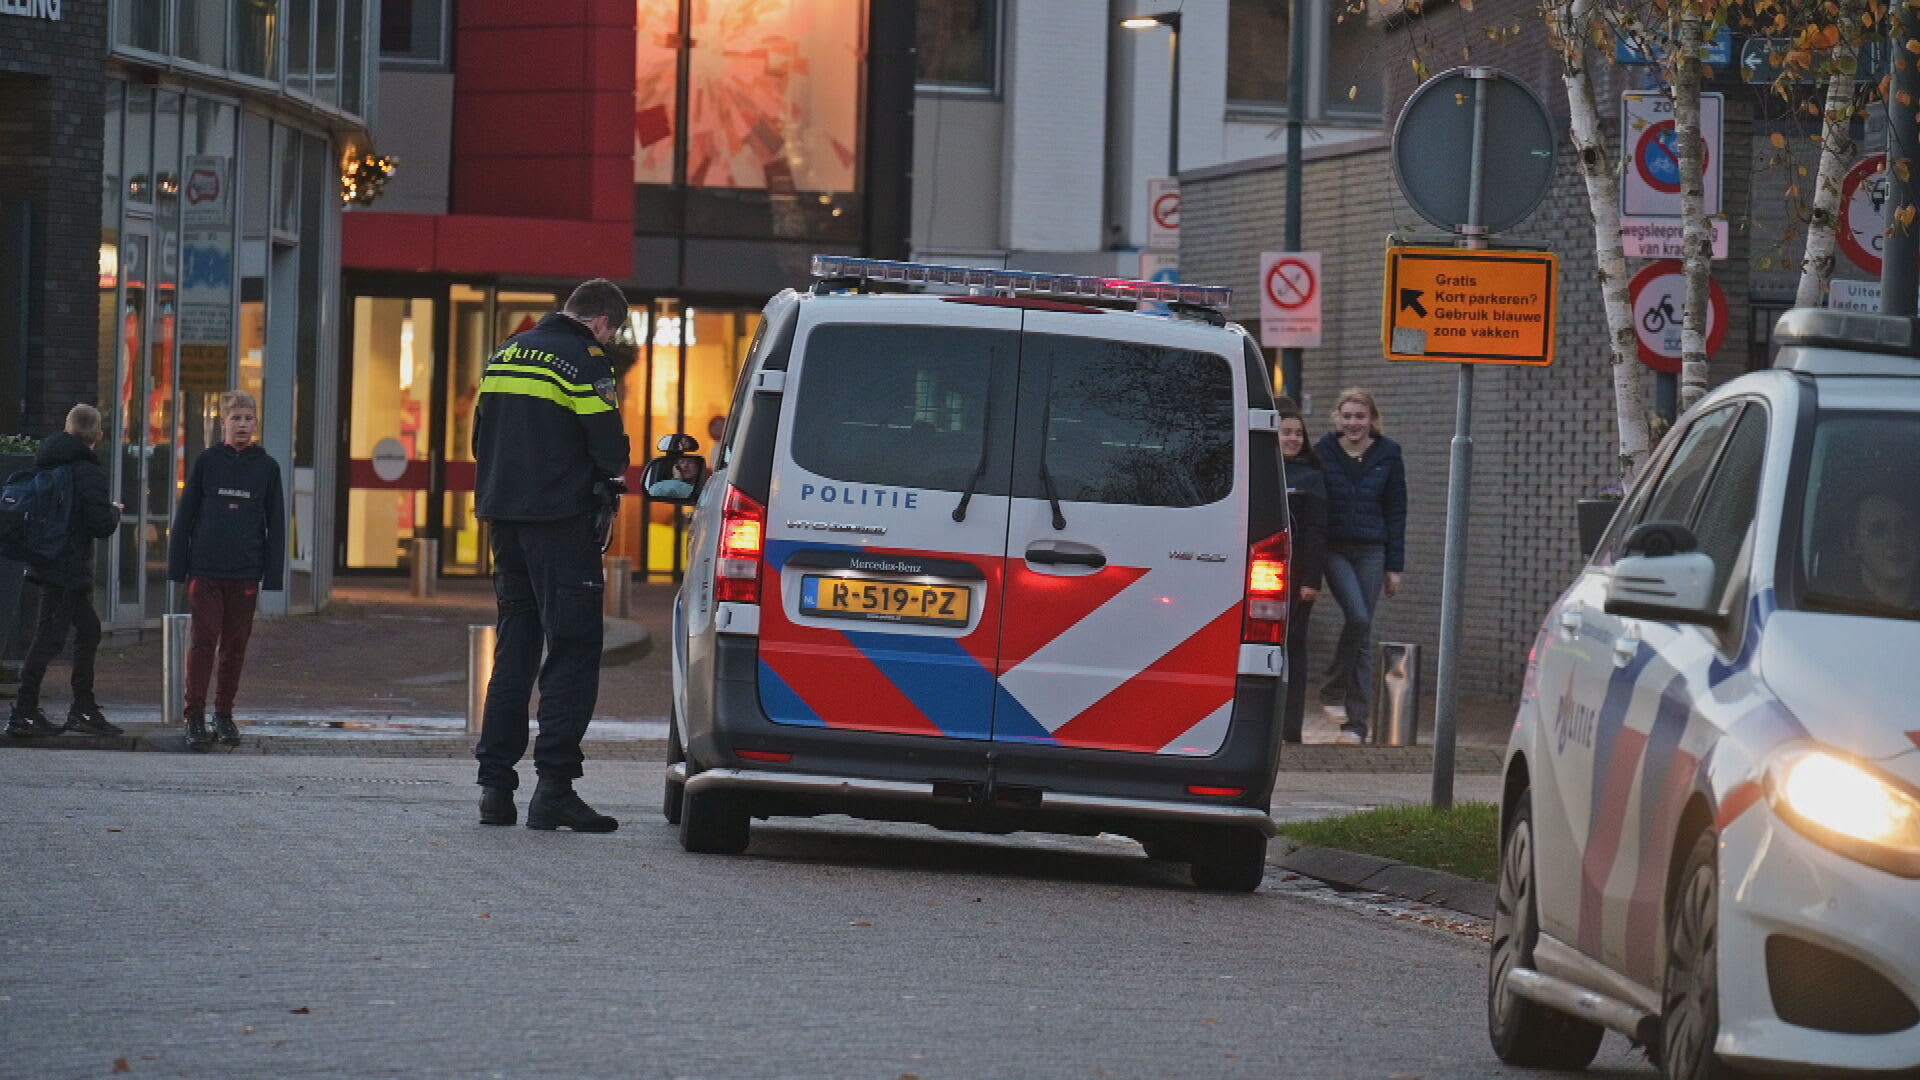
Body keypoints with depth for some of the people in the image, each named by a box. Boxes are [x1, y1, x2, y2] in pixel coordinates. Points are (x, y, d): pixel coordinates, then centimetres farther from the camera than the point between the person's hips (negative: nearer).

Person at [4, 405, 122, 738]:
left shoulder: (45, 464, 9)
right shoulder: (89, 472, -14)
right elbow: (101, 526, -17)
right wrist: (115, 511, 6)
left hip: (46, 564, 8)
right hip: (70, 569, -8)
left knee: (88, 629, 18)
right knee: (49, 638, -7)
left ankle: (84, 709, 21)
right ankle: (24, 714, -8)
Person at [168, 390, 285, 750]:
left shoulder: (267, 467, 5)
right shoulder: (206, 462, 3)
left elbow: (276, 525, 7)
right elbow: (184, 516, 4)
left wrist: (272, 577, 0)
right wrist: (178, 567, -1)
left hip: (245, 572, 1)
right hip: (205, 569, -1)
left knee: (235, 645, 7)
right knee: (203, 640, -5)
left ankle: (224, 713, 18)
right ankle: (195, 716, -3)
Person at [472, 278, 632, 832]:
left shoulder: (505, 355, 15)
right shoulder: (585, 361, -9)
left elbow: (481, 436, 18)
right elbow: (608, 449, -13)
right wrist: (611, 473, 9)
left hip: (504, 516, 8)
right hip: (561, 519, -7)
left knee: (513, 649, 13)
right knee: (573, 651, -5)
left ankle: (495, 785, 10)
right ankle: (554, 785, -13)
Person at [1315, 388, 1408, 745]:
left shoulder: (1387, 455, 4)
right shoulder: (1325, 452, 1)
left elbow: (1395, 512, 6)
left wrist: (1395, 566, 2)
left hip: (1371, 551, 2)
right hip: (1333, 550, -2)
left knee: (1363, 634, 2)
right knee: (1358, 616, -22)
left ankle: (1357, 724, 6)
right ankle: (1334, 691, -1)